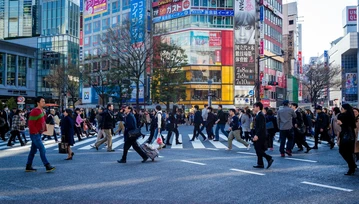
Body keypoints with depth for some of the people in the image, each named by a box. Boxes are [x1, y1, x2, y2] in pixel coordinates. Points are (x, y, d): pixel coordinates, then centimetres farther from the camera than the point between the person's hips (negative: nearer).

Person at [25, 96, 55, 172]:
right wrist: (36, 132, -17)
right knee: (42, 149, -10)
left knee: (33, 150, 14)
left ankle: (28, 167, 22)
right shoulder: (35, 111, -16)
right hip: (35, 134, -9)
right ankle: (47, 166, -8)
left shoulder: (42, 110, 12)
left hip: (38, 133, 9)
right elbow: (31, 123, -20)